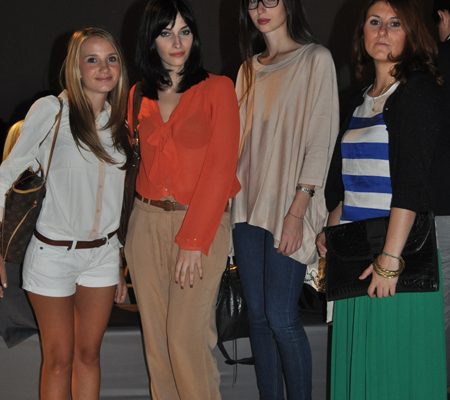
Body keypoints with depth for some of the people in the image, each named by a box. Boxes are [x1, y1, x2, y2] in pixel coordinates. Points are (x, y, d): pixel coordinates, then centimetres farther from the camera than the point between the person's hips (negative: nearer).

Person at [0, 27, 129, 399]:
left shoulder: (119, 121, 6)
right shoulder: (51, 110, -10)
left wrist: (121, 264, 14)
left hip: (103, 254, 4)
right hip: (53, 253, -4)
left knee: (89, 354, 11)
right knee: (59, 359, 4)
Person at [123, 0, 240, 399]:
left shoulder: (217, 89, -3)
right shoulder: (140, 95, 12)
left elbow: (220, 168, -9)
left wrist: (192, 241, -14)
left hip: (202, 224, -4)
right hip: (147, 223, 5)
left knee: (186, 338, -9)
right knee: (155, 336, 7)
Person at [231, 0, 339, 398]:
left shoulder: (316, 59, -2)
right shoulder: (250, 67, 16)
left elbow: (320, 137, -8)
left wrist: (298, 210, -15)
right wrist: (227, 196, 7)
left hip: (289, 206, -6)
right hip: (249, 203, 6)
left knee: (281, 317, -8)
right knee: (258, 315, 7)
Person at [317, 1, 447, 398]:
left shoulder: (418, 90, -8)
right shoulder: (362, 100, 16)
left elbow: (412, 181, -18)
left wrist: (390, 259, -23)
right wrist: (331, 231, 12)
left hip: (397, 247, -7)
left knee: (395, 364, -1)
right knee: (359, 361, 12)